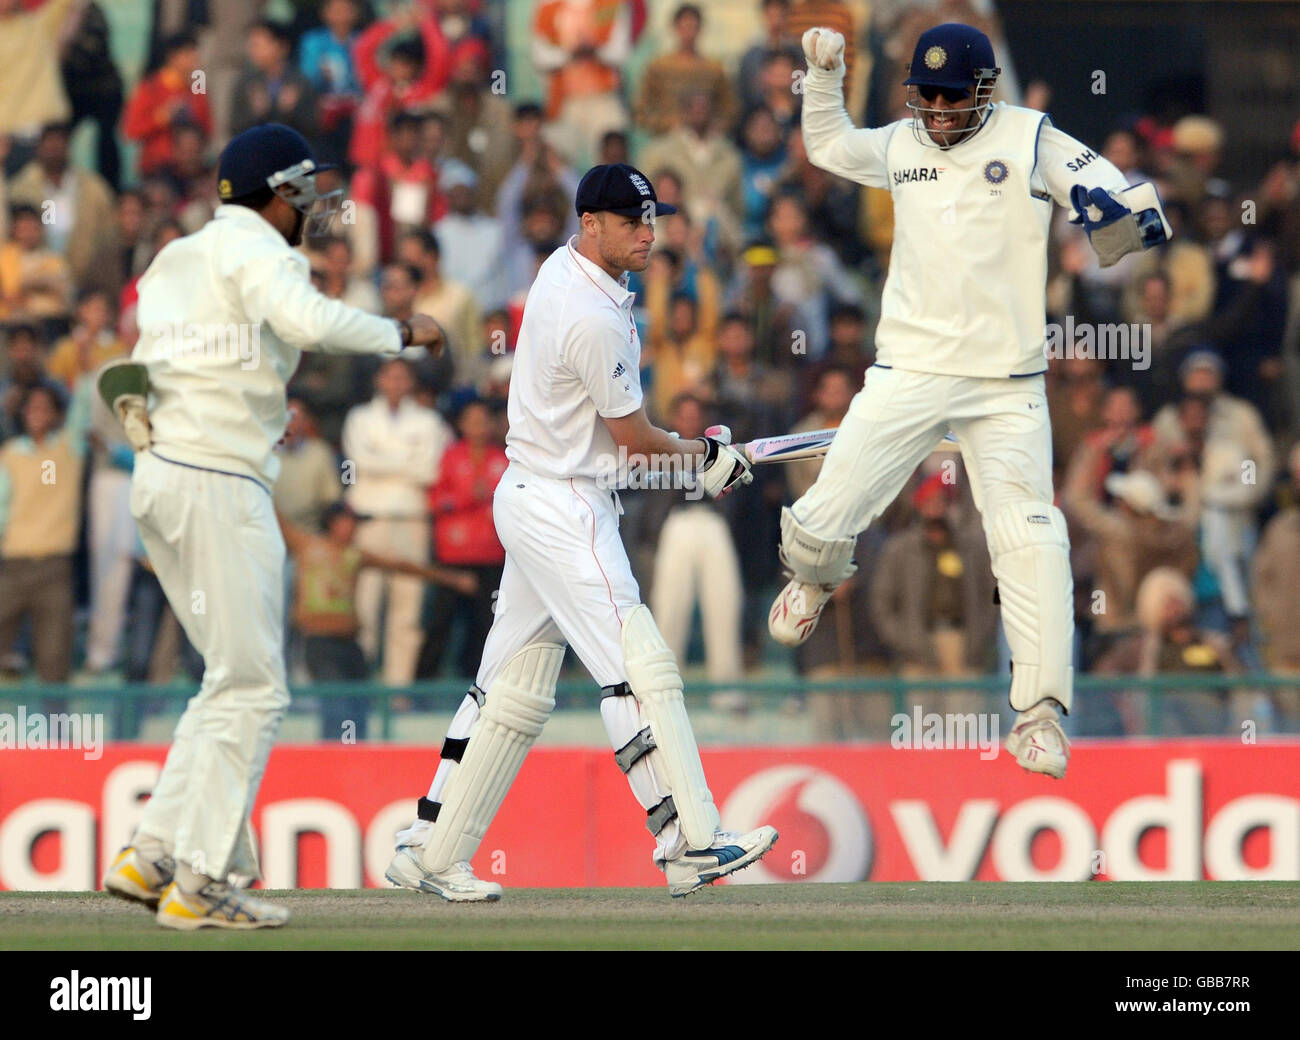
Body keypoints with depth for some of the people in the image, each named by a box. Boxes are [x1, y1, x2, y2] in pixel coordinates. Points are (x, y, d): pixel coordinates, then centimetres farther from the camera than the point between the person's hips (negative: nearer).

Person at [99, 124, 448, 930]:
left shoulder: (186, 253, 20)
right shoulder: (253, 249, -8)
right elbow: (305, 321, -27)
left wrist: (297, 234, 34)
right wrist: (403, 334, -17)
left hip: (162, 475, 10)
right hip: (218, 482, -10)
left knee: (234, 679, 16)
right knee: (253, 689, -7)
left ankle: (152, 857, 11)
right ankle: (197, 885, -8)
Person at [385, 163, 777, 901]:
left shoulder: (562, 268, 10)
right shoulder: (594, 319, -21)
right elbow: (633, 436, -12)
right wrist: (703, 460, 6)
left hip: (531, 500, 10)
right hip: (564, 508, -10)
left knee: (516, 688, 13)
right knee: (639, 669, -13)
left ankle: (431, 855, 15)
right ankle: (691, 845, -18)